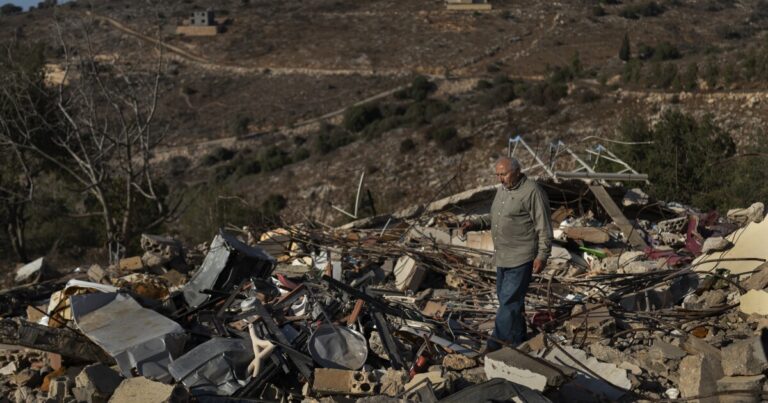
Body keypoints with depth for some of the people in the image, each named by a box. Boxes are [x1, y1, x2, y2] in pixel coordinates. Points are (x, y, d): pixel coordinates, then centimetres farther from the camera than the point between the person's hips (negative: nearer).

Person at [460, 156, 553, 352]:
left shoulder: (532, 192, -16)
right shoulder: (502, 189, 11)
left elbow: (544, 227, -15)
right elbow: (494, 217, 22)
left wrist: (542, 255, -16)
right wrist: (473, 224, 5)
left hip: (521, 258, -9)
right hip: (502, 256, 9)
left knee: (509, 300, -6)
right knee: (505, 297, 16)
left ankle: (497, 343, 0)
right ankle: (517, 339, 29)